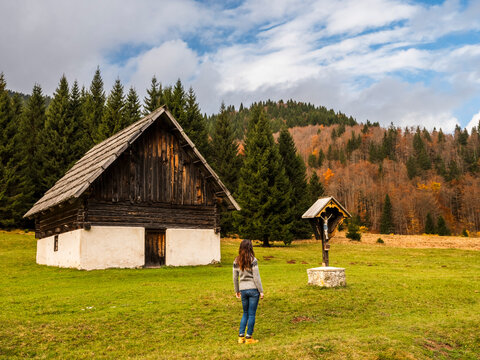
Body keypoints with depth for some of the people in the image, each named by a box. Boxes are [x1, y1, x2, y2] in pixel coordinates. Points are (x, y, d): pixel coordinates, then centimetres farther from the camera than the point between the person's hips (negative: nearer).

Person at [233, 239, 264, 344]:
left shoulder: (236, 261, 2)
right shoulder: (253, 260, -12)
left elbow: (235, 277, 8)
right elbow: (256, 277, -11)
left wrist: (237, 290, 19)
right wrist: (261, 291, -4)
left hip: (243, 289, 4)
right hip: (253, 289, -4)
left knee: (245, 313, 17)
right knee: (251, 314, 5)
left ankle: (241, 336, 14)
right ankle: (249, 337, 11)